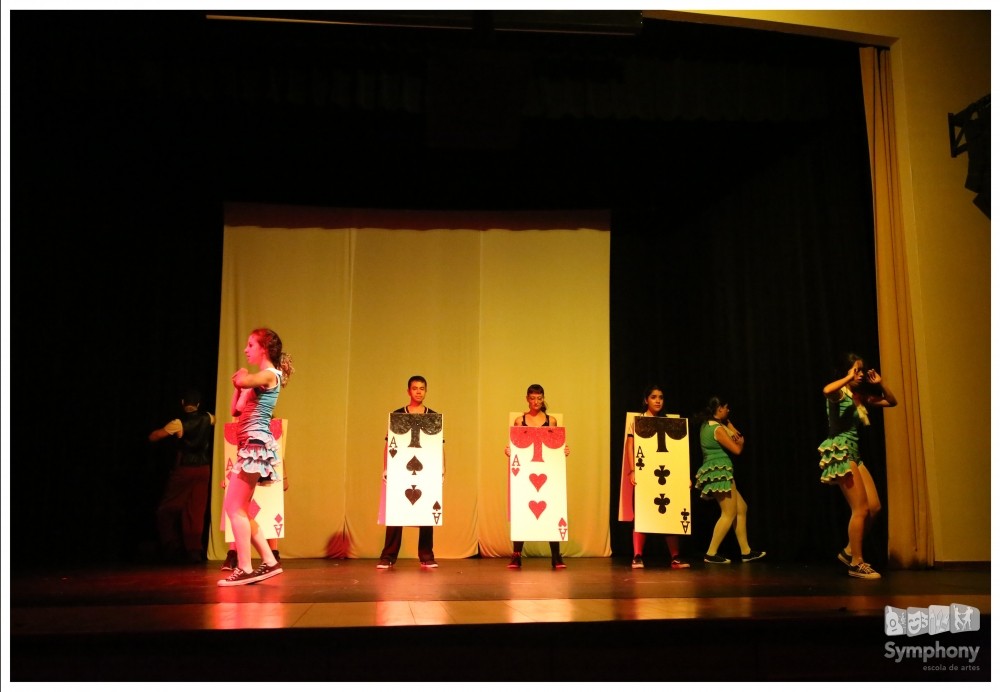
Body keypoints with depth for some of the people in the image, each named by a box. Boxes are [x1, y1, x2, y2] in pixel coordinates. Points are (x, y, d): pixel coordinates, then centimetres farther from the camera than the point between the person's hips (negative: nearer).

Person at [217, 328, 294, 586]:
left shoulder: (269, 374, -7)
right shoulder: (260, 379, 21)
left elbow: (240, 381, -26)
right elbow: (236, 410, 20)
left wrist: (241, 377, -3)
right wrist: (240, 384, 9)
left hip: (256, 443, -10)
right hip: (250, 444, 10)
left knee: (236, 508, -8)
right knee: (234, 508, 10)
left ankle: (245, 569, -3)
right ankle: (269, 561, 14)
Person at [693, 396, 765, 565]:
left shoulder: (706, 425, 12)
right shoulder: (718, 429, -16)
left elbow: (726, 421, 32)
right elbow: (737, 450, -13)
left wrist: (732, 430, 13)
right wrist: (741, 441, 7)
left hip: (715, 473, 10)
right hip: (719, 473, -10)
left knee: (741, 508, 13)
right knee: (729, 514, -7)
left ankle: (746, 551, 16)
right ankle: (711, 554, -7)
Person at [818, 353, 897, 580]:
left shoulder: (860, 396, 13)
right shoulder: (840, 393, -9)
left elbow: (892, 402, 25)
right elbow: (826, 390, -36)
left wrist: (880, 384, 10)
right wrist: (848, 378, -21)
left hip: (853, 454, 9)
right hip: (840, 453, -9)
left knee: (874, 507, 7)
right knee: (861, 509, -7)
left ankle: (849, 551, 20)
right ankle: (856, 564, 2)